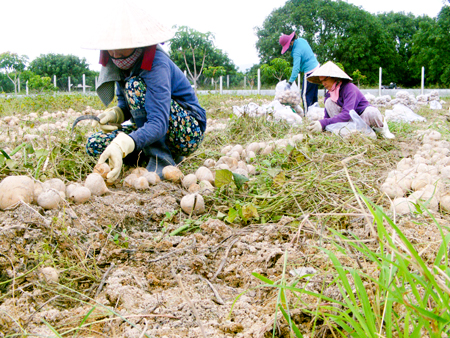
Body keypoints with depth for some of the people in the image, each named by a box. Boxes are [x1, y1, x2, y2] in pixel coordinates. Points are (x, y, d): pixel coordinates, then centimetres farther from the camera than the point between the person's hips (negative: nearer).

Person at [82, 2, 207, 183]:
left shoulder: (156, 64, -27)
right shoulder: (121, 64, -3)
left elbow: (158, 124, -36)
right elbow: (125, 104, 11)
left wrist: (122, 145, -51)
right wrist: (114, 114, -14)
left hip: (189, 130, -8)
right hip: (149, 127, 8)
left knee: (134, 86, -28)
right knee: (94, 144, -8)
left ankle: (161, 160, -22)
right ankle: (162, 151, 3)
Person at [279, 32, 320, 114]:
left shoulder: (297, 51, -22)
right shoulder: (301, 40, 4)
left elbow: (296, 68, -28)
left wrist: (290, 83, -29)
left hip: (310, 72, -10)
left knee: (305, 95, -4)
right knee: (314, 93, 14)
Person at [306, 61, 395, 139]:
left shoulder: (349, 88, -24)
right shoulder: (329, 93, -1)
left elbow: (347, 114, -36)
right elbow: (327, 116, 1)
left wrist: (324, 123, -44)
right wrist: (320, 123, -23)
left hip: (363, 117, -5)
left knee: (371, 112, -41)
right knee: (329, 101, -16)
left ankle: (382, 129, -6)